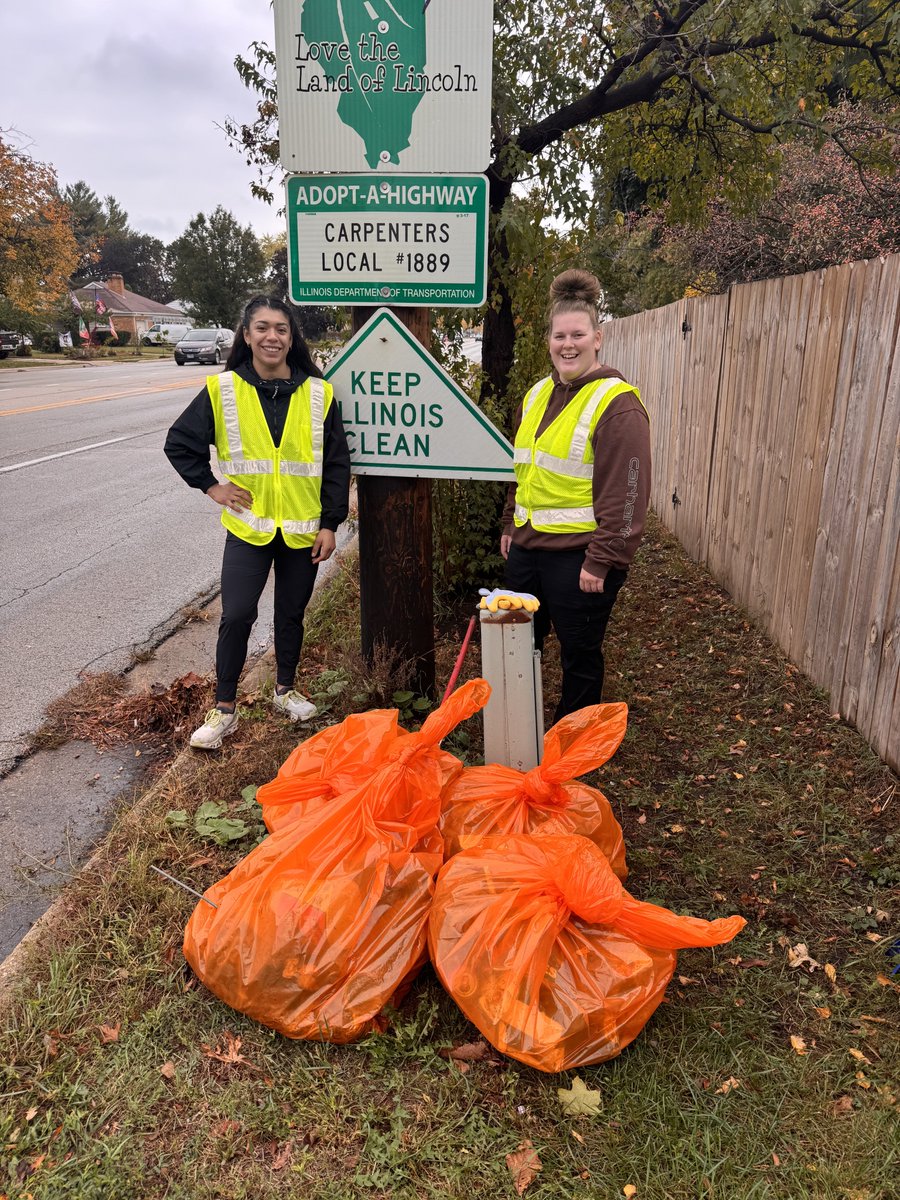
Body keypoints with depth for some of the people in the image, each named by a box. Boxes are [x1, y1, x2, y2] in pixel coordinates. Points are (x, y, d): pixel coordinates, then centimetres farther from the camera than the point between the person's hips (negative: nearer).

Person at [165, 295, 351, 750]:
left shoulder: (319, 394, -3)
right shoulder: (223, 390, -4)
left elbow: (336, 464, 1)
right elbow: (179, 443, 6)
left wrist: (330, 524, -2)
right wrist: (211, 487, -1)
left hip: (302, 529, 1)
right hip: (248, 527, -1)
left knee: (291, 614, 13)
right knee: (236, 615, -4)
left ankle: (285, 689, 34)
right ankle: (223, 709, 11)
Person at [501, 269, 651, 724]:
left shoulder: (617, 404, -13)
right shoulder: (538, 395, 11)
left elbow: (625, 494, -18)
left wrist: (603, 561, -20)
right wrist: (510, 525, 21)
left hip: (580, 556, -8)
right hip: (527, 546, 8)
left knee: (579, 657, 8)